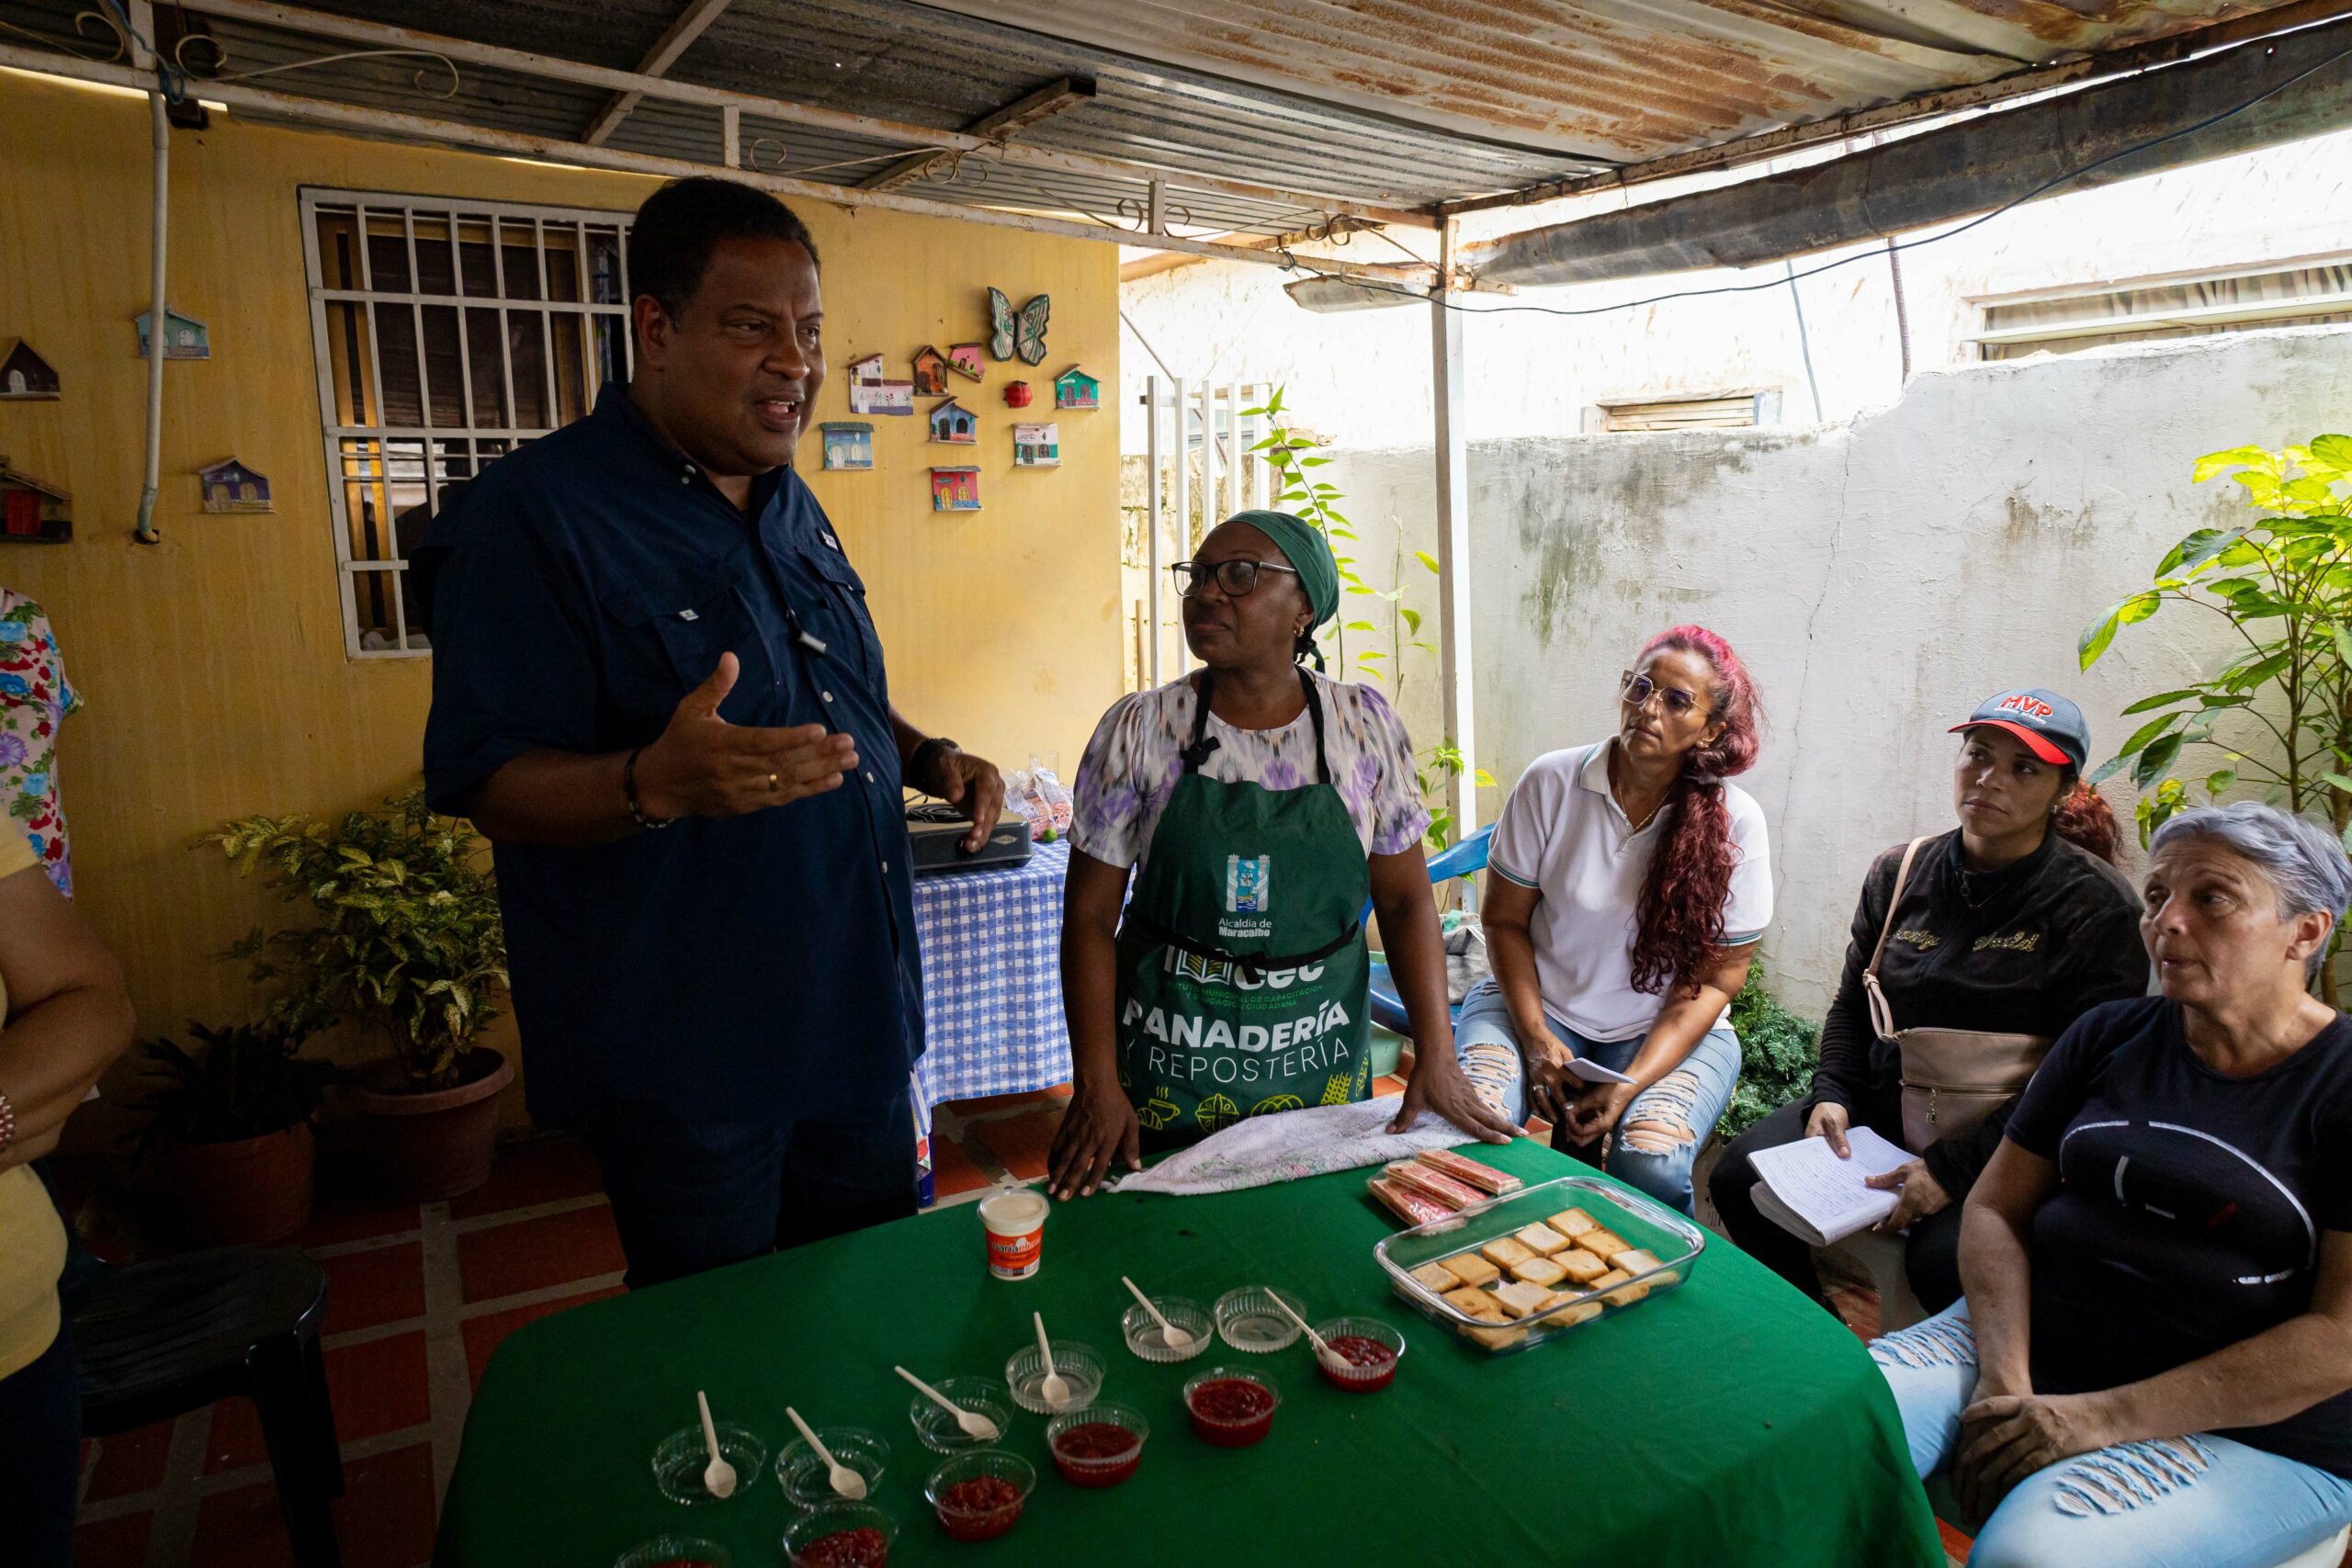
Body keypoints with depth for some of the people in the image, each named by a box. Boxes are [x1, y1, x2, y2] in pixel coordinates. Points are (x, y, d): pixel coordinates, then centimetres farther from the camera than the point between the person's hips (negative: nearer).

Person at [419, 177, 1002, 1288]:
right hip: (683, 1060, -7)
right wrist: (656, 782, -38)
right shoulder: (534, 512, -15)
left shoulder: (792, 507, 10)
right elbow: (489, 788, -18)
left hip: (853, 1023, 7)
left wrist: (925, 757, 2)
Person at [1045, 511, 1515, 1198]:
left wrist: (1436, 1057, -6)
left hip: (1321, 1068, 2)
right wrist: (1096, 1083, -13)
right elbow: (1090, 915, -7)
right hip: (1167, 1061, -1)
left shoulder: (1365, 724, -4)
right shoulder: (1139, 730, -8)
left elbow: (1405, 899, 1)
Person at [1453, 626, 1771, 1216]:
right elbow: (1504, 919, -2)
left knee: (1652, 1165, -27)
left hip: (1668, 1028, 0)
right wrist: (1536, 1037, -13)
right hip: (1536, 1002, 0)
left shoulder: (1734, 822, -10)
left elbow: (1715, 981, -6)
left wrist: (1632, 1084, -16)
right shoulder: (1551, 781, -10)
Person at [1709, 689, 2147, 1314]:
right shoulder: (1899, 874, 6)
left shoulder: (2097, 904, -8)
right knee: (1742, 1178, -15)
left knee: (1942, 1258, -32)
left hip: (2005, 1142, -4)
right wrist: (1830, 1097, -3)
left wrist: (1953, 1167, -20)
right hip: (1884, 1106, 5)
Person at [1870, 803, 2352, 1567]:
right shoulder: (2110, 1036, 9)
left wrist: (2105, 1417, -17)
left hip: (2251, 1437, -3)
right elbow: (1995, 1209, 7)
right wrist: (2002, 1379, -10)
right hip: (2028, 1348, 4)